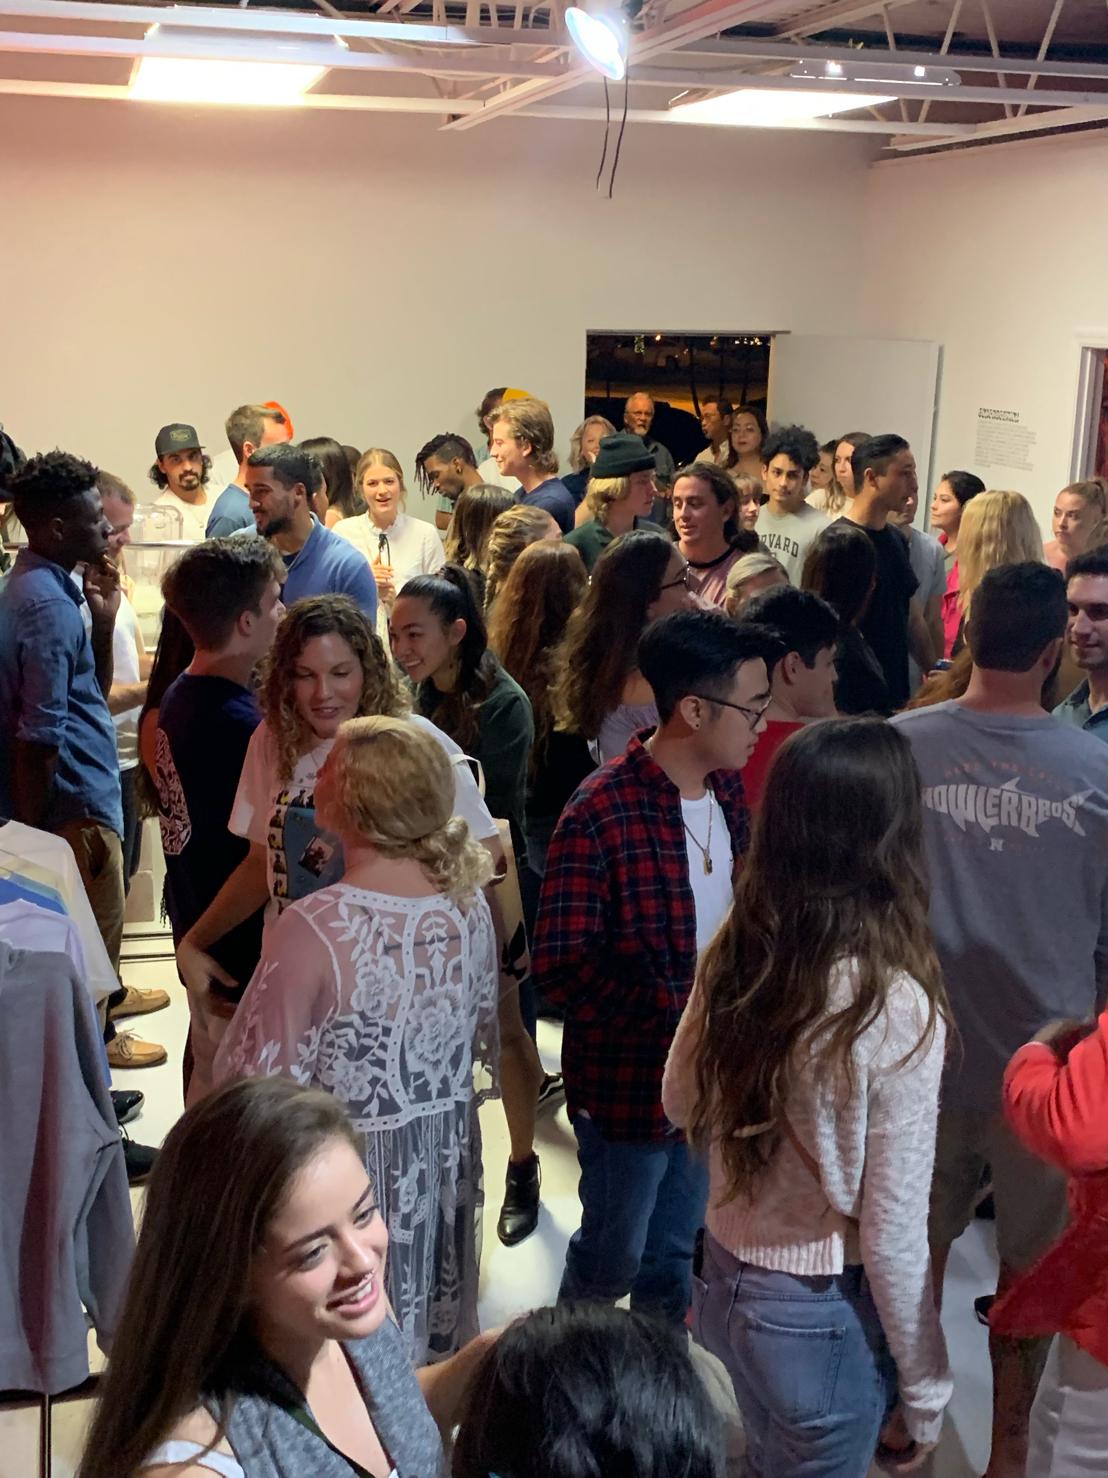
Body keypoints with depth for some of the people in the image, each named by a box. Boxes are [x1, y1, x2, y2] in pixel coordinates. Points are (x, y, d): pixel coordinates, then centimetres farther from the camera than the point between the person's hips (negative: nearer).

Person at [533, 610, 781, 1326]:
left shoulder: (728, 790, 0)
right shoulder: (601, 813, -24)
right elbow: (561, 966, -25)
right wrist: (674, 1009, -29)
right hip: (628, 1079, -6)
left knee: (674, 1252, 22)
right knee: (613, 1258, 15)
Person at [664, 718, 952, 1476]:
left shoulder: (734, 957, -8)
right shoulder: (896, 1007, -26)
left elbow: (683, 1103, 9)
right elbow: (893, 1237, -19)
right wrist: (925, 1388, -6)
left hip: (726, 1279, 5)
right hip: (825, 1316, -5)